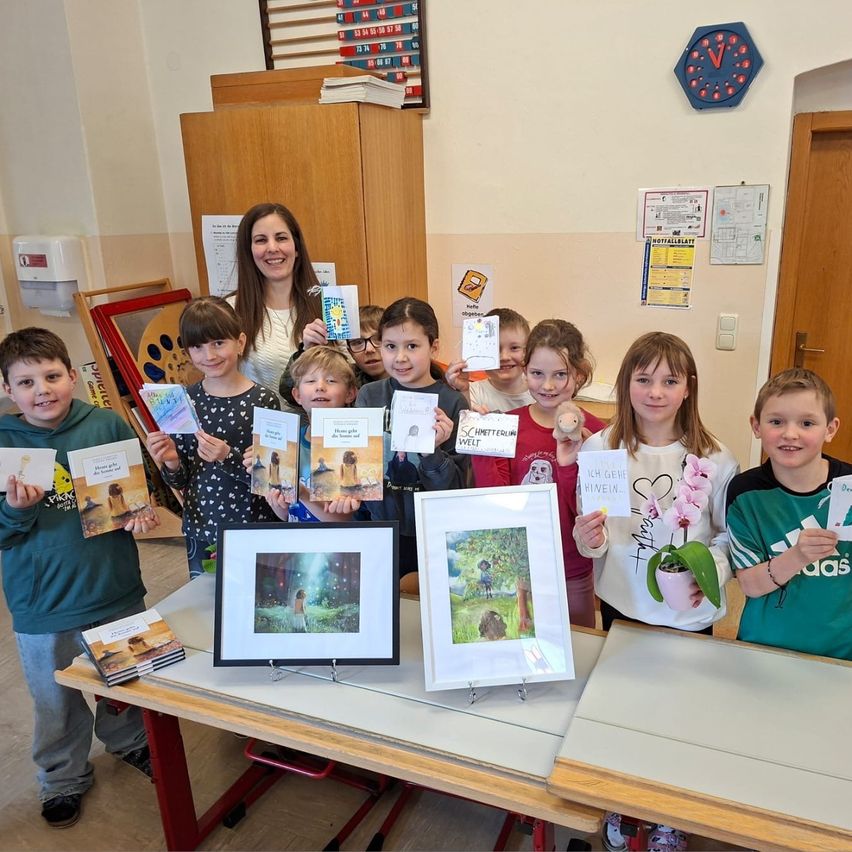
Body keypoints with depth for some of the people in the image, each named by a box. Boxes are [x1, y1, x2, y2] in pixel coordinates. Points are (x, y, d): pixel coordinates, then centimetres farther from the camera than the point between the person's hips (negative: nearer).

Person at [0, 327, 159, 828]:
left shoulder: (107, 425, -9)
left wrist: (141, 514, -17)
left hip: (116, 590, 1)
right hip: (42, 605, 0)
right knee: (57, 703, 19)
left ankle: (129, 743, 53)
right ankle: (63, 779, 45)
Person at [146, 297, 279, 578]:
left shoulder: (263, 401, -10)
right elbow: (181, 481, 5)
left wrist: (228, 457, -26)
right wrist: (170, 462, -14)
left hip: (254, 532, -3)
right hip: (200, 532, 3)